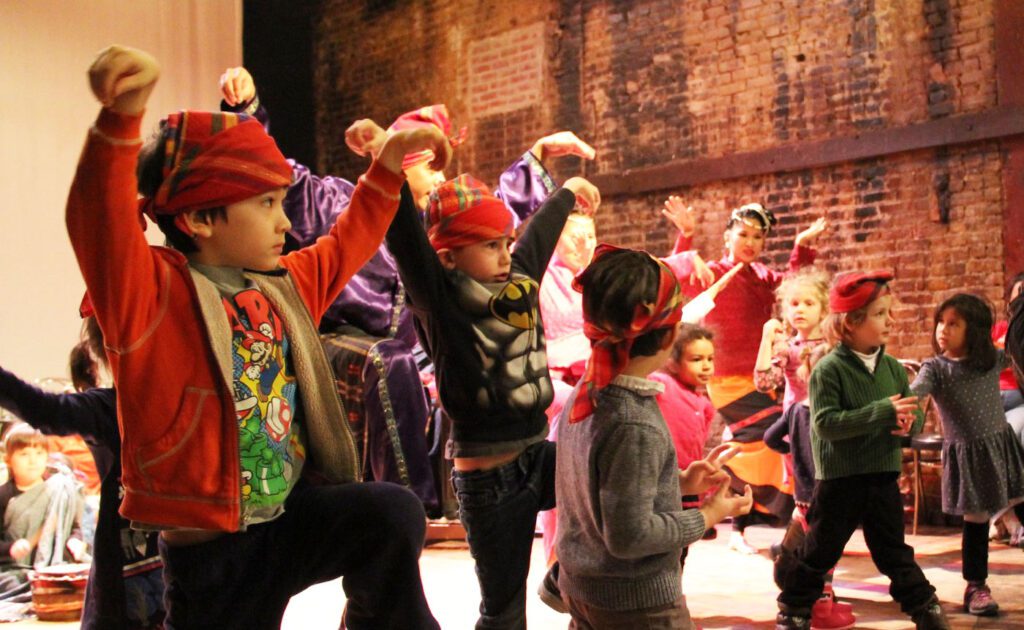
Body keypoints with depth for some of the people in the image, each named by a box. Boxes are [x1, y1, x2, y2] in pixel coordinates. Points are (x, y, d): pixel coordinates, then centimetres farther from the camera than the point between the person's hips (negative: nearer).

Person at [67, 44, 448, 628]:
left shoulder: (284, 286, 9)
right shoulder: (152, 292, -14)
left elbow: (350, 241, 26)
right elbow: (101, 223, -32)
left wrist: (392, 158, 22)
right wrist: (123, 118, -49)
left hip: (293, 512, 6)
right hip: (210, 554, -5)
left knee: (394, 512, -19)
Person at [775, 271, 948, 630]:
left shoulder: (892, 368, 3)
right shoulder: (829, 369, -14)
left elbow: (914, 416, 10)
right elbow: (825, 423, -23)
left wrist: (910, 422, -16)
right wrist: (882, 411, -28)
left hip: (883, 476, 4)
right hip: (840, 478, -4)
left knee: (894, 551, 14)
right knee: (820, 550, 8)